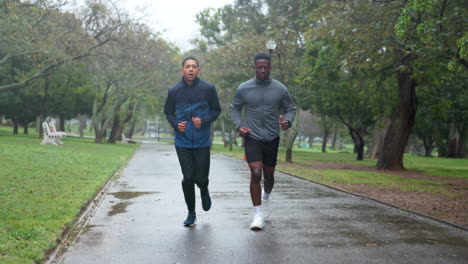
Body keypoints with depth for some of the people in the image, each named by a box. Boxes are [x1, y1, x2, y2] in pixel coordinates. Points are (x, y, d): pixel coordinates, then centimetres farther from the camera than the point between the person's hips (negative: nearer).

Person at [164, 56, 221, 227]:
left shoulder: (208, 88, -3)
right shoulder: (174, 91, 0)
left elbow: (216, 110, 6)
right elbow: (168, 112, 12)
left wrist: (204, 121, -13)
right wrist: (176, 124, -8)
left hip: (202, 141, 0)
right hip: (182, 142, 1)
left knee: (201, 178, 2)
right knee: (188, 178, -2)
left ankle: (204, 191, 41)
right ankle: (191, 213, 17)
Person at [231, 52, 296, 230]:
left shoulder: (280, 89, -4)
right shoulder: (243, 89, -4)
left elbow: (290, 109, 7)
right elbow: (235, 108, 11)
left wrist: (287, 121, -15)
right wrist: (239, 125, -6)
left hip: (271, 139, 2)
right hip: (252, 138, -1)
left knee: (269, 175, 14)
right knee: (256, 173, -15)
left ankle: (266, 195, 49)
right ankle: (258, 215, -5)